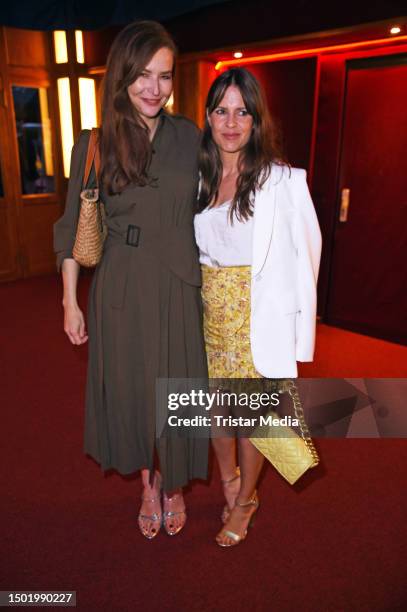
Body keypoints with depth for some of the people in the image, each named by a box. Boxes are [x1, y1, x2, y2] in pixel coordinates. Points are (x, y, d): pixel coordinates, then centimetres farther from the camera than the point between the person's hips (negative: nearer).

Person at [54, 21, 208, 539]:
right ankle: (148, 486, 37)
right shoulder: (94, 144, -1)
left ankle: (173, 486, 36)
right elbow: (73, 228, 2)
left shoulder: (189, 137, 2)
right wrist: (70, 301, 0)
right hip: (120, 289, 0)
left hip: (177, 286, 1)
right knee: (130, 389, 11)